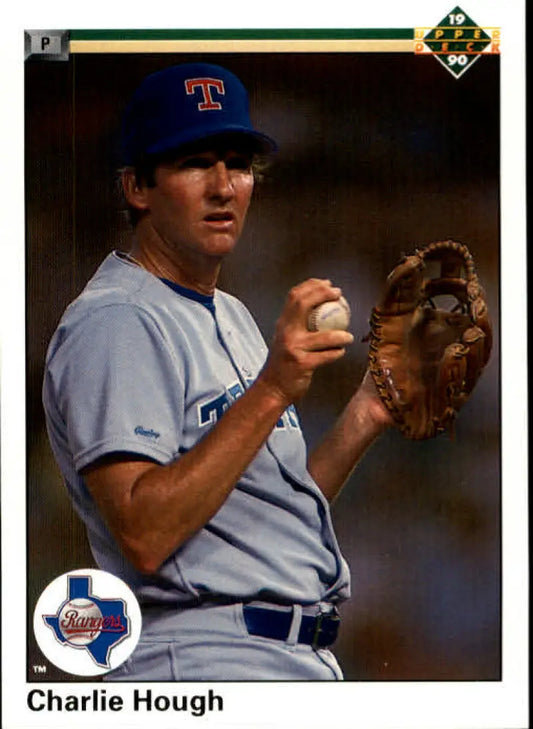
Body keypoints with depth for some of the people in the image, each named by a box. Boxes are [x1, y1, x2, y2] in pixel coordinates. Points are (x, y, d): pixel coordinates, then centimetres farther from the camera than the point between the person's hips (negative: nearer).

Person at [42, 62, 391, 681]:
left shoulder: (232, 316, 18)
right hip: (203, 665, -9)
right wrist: (272, 391, -25)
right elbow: (144, 535, -23)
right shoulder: (115, 323, -12)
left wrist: (363, 419, 6)